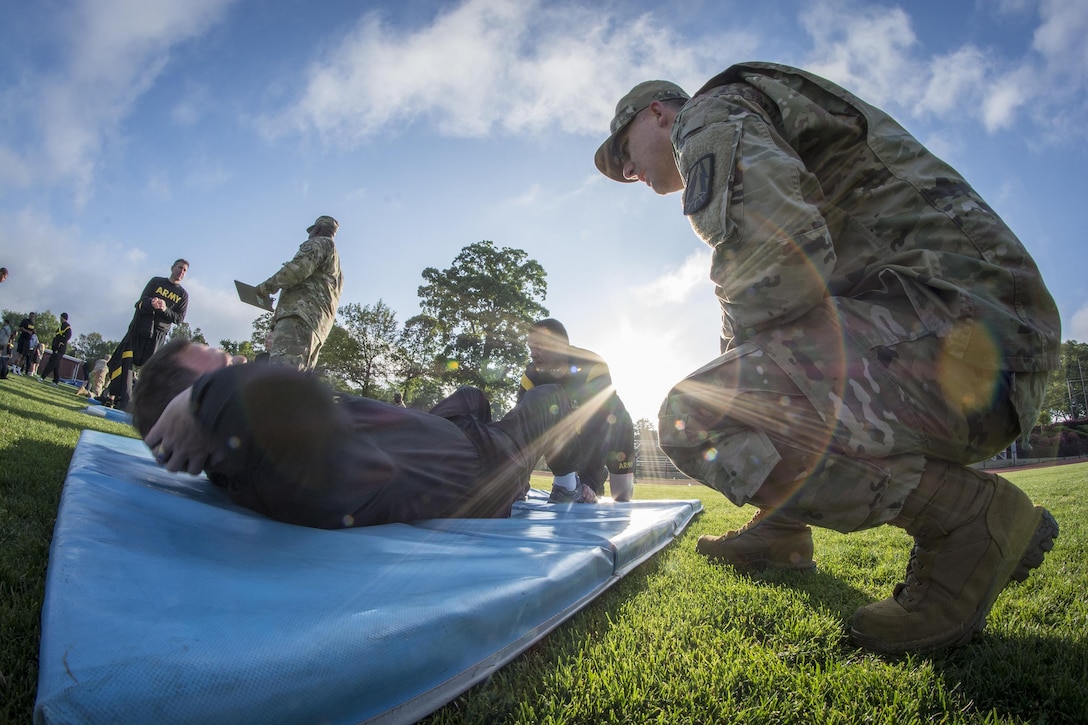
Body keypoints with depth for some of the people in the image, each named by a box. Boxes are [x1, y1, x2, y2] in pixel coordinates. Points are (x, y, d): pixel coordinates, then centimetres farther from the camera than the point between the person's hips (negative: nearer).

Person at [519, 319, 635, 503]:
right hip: (577, 428, 4)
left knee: (622, 496, -4)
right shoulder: (533, 375, -25)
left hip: (613, 427, -4)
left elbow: (598, 430, -39)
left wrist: (590, 480, -43)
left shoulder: (592, 368, -40)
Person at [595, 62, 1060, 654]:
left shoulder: (710, 112, -1)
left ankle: (974, 513, -7)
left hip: (956, 313, -10)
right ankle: (782, 530, 26)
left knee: (694, 419, -19)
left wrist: (738, 364, -2)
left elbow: (783, 259, -21)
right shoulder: (762, 147, 31)